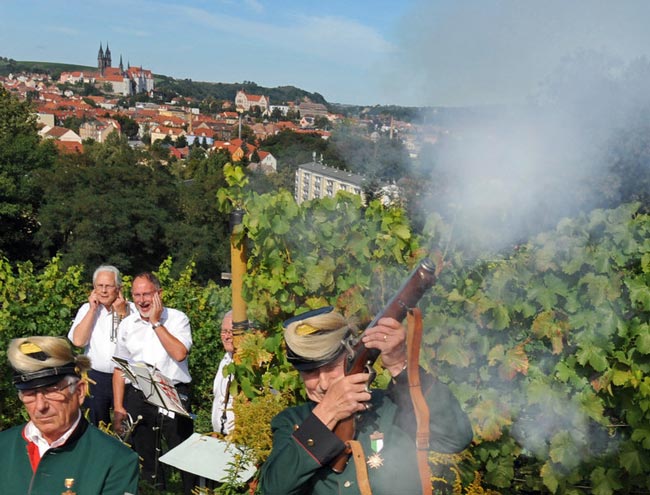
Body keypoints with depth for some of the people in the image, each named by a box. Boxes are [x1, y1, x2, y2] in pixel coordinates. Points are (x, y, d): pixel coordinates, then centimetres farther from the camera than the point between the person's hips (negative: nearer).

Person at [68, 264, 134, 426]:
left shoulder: (131, 309, -4)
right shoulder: (87, 309, 2)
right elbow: (78, 341, -12)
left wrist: (123, 314, -15)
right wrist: (93, 309, -10)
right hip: (96, 378, 2)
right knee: (98, 427, 16)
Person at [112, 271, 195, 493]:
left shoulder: (177, 319, -3)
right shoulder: (127, 324, 8)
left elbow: (179, 354, -18)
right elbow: (119, 368, 10)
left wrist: (156, 322, -14)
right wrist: (118, 407, 5)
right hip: (137, 398, 4)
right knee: (146, 457, 13)